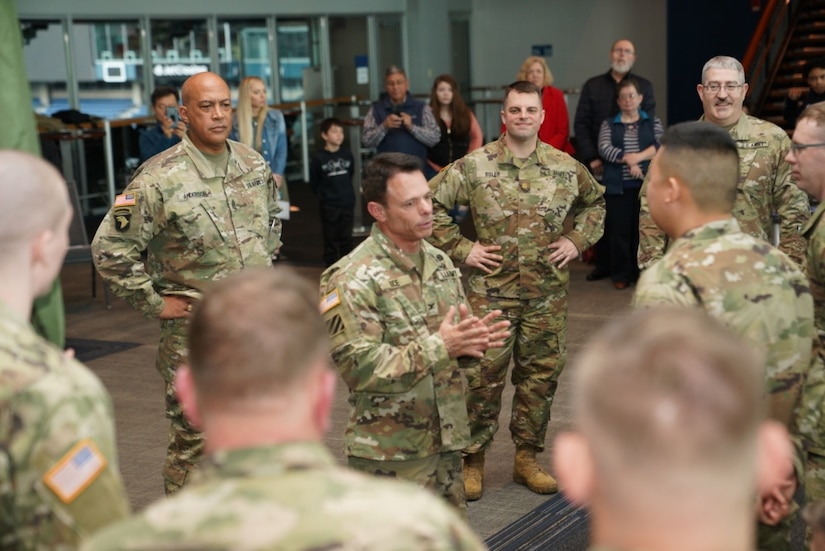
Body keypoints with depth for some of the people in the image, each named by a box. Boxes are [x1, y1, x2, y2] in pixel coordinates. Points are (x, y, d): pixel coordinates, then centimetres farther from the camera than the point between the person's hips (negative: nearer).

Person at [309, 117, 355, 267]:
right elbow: (314, 182, -3)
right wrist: (323, 195, -1)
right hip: (329, 206, -3)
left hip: (347, 203, 3)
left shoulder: (347, 155, 1)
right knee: (331, 240, 4)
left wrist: (346, 191, 13)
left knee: (346, 239, 12)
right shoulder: (319, 158, -9)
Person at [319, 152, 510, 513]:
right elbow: (358, 367, -22)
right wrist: (439, 347, -26)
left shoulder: (440, 262, 9)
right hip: (389, 455, -7)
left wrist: (472, 342, -9)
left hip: (446, 442, 7)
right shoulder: (352, 279, -15)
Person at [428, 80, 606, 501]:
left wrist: (578, 239, 8)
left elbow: (595, 201, 22)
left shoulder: (566, 167, 4)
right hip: (490, 291, -3)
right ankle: (472, 460, 13)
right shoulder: (474, 167, -5)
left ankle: (527, 458, 24)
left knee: (542, 374, 9)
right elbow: (430, 203, -2)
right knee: (483, 375, -1)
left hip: (548, 292, 3)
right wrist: (460, 248, -6)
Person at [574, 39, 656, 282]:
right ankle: (602, 264, 13)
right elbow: (581, 124, 5)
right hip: (598, 164, 1)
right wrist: (591, 158, -5)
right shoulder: (592, 86, 9)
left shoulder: (644, 86, 8)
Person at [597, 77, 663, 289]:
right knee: (619, 229, 0)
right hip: (618, 185, 0)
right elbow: (604, 149, -4)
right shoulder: (608, 124, 11)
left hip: (646, 184, 0)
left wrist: (638, 157, -16)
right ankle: (621, 274, 9)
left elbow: (661, 145, -3)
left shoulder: (653, 122, 12)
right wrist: (628, 160, -15)